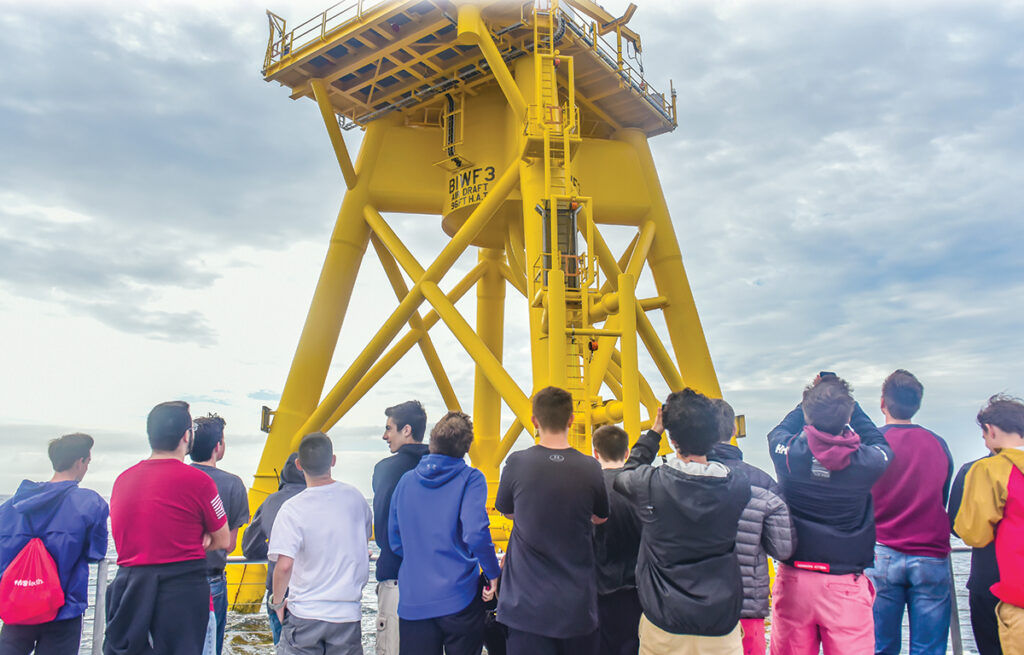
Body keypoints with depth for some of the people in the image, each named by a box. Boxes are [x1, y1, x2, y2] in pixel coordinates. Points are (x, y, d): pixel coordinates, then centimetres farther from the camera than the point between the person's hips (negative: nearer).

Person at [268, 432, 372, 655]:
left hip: (304, 614, -3)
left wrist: (277, 602, -2)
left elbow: (284, 565, -20)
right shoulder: (354, 497, -1)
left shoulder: (292, 509, -14)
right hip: (348, 613, 3)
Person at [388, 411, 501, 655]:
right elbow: (475, 533, -20)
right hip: (459, 599, -3)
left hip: (412, 601, 4)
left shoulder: (406, 481, 5)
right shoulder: (470, 479, -8)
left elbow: (395, 542, 11)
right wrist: (493, 574, -5)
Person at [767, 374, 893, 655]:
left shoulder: (786, 452, -11)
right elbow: (881, 445, 14)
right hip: (846, 586, -1)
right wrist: (847, 403, 18)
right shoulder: (866, 462, -12)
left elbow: (778, 432, 15)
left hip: (794, 580, 2)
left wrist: (812, 399, 22)